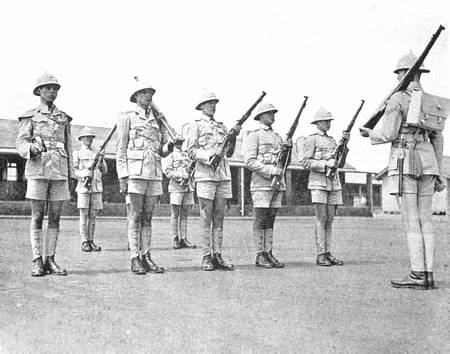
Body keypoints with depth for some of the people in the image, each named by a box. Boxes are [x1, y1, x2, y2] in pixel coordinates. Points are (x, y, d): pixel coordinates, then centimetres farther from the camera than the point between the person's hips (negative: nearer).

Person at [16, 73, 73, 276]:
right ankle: (37, 261, 1)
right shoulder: (30, 116, 7)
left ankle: (50, 260, 8)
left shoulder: (63, 118, 17)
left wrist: (70, 174, 12)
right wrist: (31, 148, -23)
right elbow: (20, 143, -1)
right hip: (38, 170, -3)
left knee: (55, 218, 2)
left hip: (59, 171, 3)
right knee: (37, 217, -3)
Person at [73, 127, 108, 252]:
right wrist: (84, 176, -18)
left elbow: (104, 171, 12)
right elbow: (74, 171, 0)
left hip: (97, 187, 3)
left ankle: (91, 241, 8)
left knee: (93, 216, 4)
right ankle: (84, 242, 0)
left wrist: (101, 161, -7)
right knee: (84, 215, -3)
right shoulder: (77, 153, 7)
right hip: (83, 187, -3)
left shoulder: (97, 153, 17)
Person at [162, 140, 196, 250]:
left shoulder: (186, 154, 20)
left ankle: (183, 239, 7)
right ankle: (175, 239, 0)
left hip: (188, 187, 5)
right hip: (176, 187, -5)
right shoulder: (170, 155, 3)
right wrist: (182, 175, -16)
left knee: (184, 215, 5)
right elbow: (168, 172, -6)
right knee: (175, 215, -3)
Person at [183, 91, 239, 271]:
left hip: (224, 175, 5)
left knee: (219, 218, 4)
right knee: (206, 218, -3)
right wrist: (210, 156, -18)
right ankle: (206, 258, 1)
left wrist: (233, 136, 2)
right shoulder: (196, 125, 4)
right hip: (205, 175, -5)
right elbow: (191, 151, -5)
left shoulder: (222, 126, 19)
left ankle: (217, 256, 7)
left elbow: (229, 152, 17)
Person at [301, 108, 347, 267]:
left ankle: (328, 254, 8)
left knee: (330, 220, 5)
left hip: (334, 183, 6)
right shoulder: (311, 139, 0)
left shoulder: (332, 140, 20)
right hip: (318, 183, -6)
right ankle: (320, 255, -5)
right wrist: (325, 164, -16)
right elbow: (305, 162, -7)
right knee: (321, 219, -8)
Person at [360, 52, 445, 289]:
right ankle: (428, 274, 6)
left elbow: (388, 135, -12)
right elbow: (438, 139, 13)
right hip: (427, 163, 6)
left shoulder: (398, 99, -6)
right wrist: (438, 172, 16)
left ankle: (418, 276, -7)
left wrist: (369, 134, 10)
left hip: (404, 163, -6)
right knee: (425, 220, 7)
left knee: (411, 221, -6)